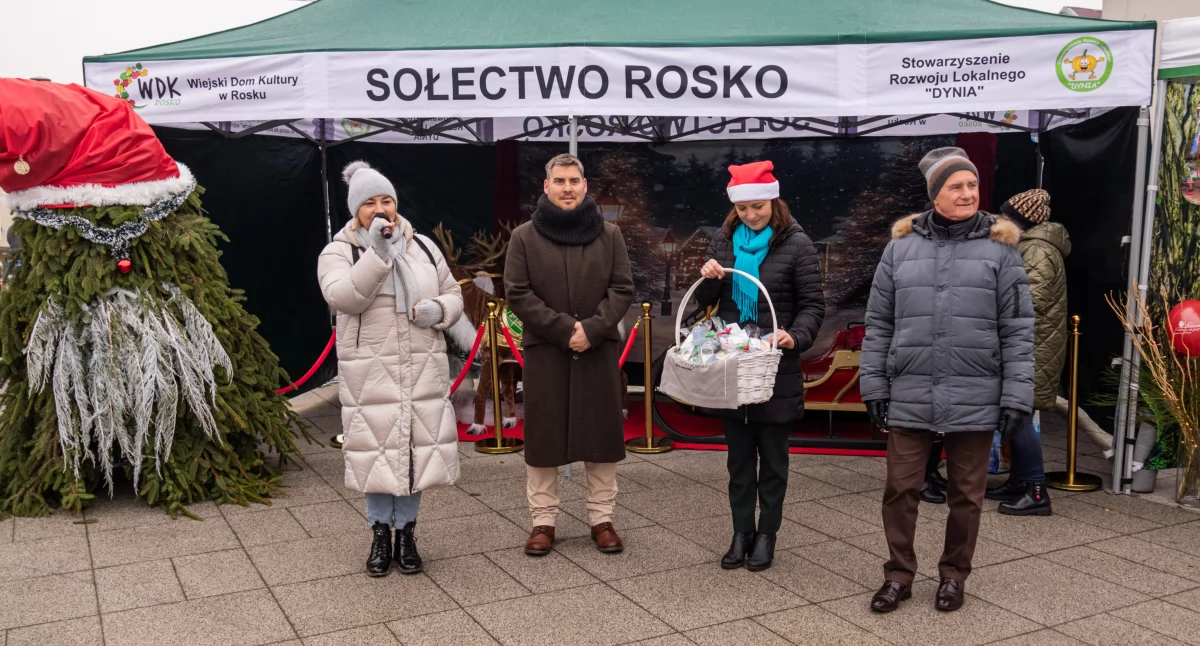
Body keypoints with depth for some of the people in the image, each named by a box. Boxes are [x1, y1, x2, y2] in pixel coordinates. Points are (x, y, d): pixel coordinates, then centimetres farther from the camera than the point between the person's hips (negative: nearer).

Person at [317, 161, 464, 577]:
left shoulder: (422, 247, 9)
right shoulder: (339, 253, -2)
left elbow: (453, 295, 14)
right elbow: (342, 297, -20)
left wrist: (440, 310, -9)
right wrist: (376, 255, -28)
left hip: (422, 370, 3)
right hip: (370, 372, -3)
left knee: (417, 446, 6)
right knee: (377, 449, 3)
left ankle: (406, 533, 22)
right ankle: (381, 534, 20)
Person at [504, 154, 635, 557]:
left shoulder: (609, 234, 7)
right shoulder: (524, 237, 2)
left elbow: (622, 289, 2)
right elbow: (517, 294, -4)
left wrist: (592, 329, -12)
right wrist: (563, 328, -13)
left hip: (599, 351, 1)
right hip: (544, 350, -1)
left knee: (602, 432, 6)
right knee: (543, 434, 4)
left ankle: (602, 518, 19)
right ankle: (543, 521, 16)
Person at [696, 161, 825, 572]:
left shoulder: (796, 244, -6)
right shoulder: (724, 240, 6)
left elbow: (813, 305, -6)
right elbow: (705, 303, 11)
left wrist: (795, 336, -25)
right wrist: (708, 279, -11)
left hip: (775, 366, -4)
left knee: (772, 456, 8)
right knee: (739, 454, 12)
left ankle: (766, 534, 19)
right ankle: (742, 533, 22)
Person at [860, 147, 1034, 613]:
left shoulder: (999, 246, 0)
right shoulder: (902, 245, 3)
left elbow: (1018, 329, -1)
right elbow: (878, 323, 6)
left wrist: (1017, 396, -6)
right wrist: (874, 385, 2)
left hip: (974, 399, -1)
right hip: (910, 396, 1)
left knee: (966, 494, 11)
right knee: (900, 489, 5)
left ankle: (954, 574, 30)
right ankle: (898, 575, 23)